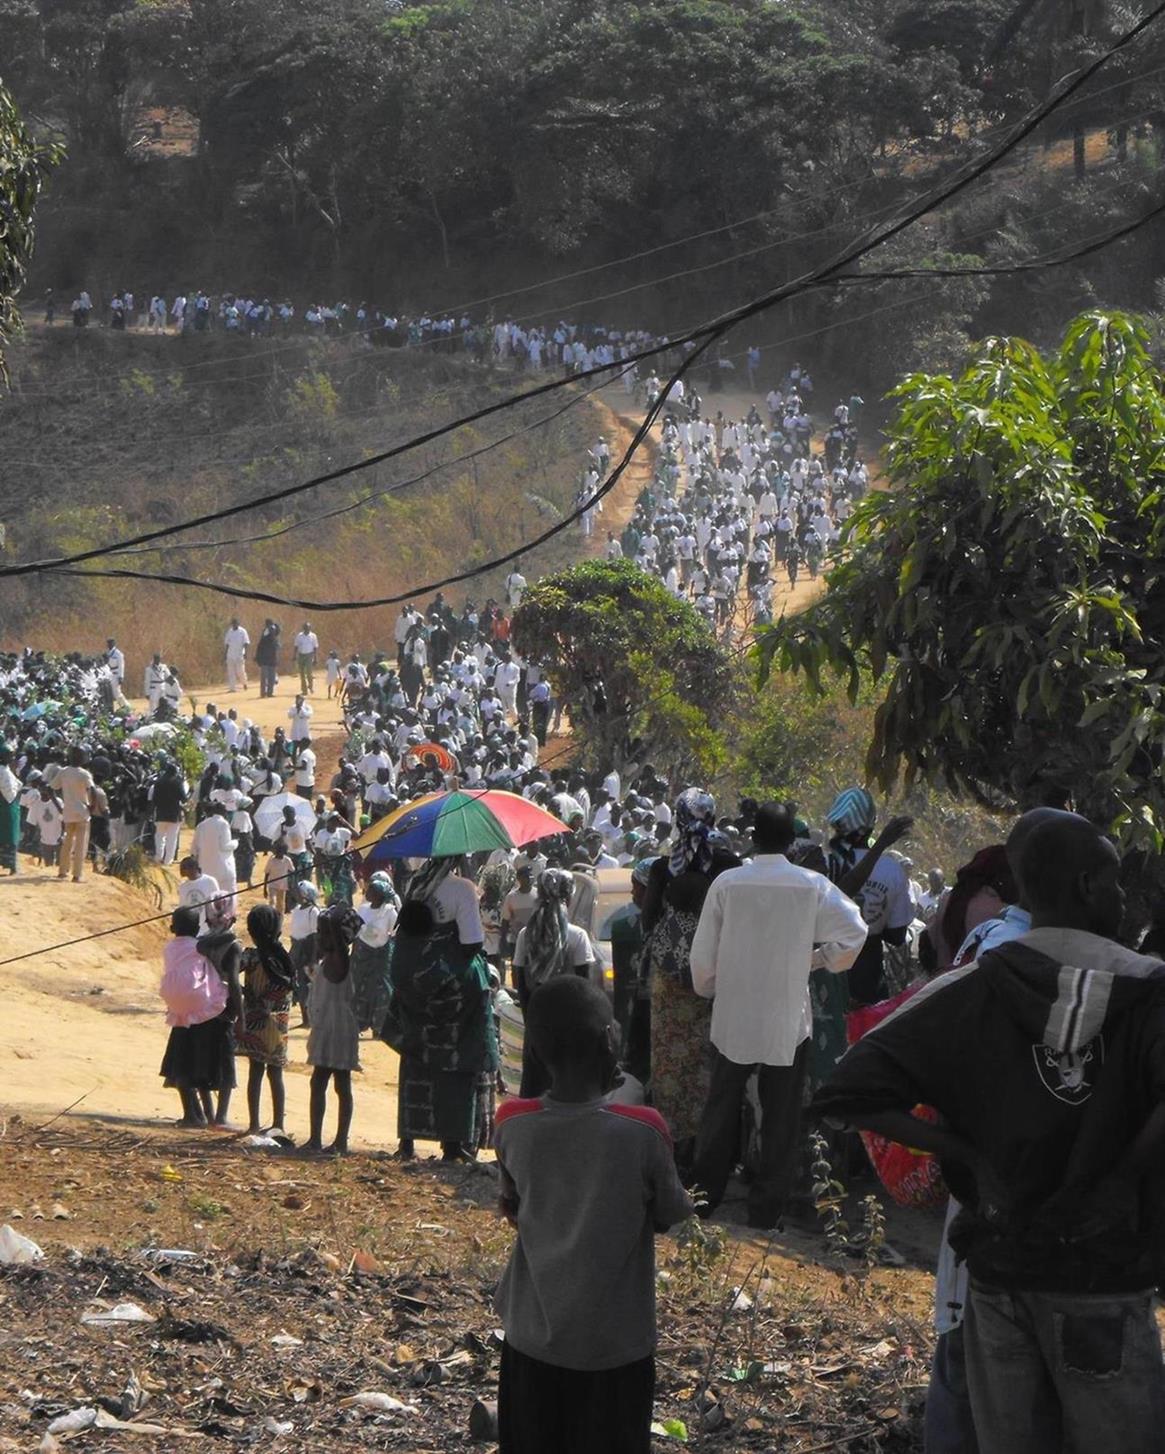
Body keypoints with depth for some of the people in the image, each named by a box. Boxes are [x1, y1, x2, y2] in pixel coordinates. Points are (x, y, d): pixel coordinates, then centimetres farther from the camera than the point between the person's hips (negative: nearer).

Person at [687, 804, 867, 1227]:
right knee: (780, 1116, 8)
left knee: (721, 1108, 14)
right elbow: (855, 931, -11)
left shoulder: (727, 883, -5)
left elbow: (703, 950, 0)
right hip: (788, 1019, -1)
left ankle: (704, 1197, 20)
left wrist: (707, 987, 19)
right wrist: (821, 959, 6)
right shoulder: (812, 886, -8)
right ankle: (765, 1210, 11)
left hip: (732, 1016, 1)